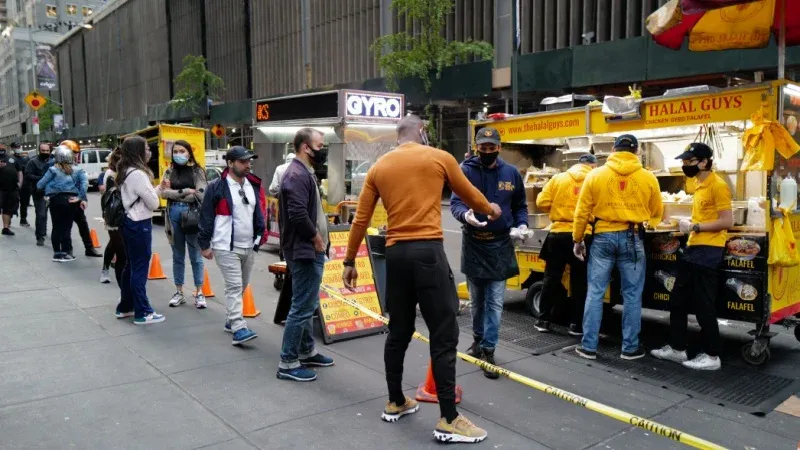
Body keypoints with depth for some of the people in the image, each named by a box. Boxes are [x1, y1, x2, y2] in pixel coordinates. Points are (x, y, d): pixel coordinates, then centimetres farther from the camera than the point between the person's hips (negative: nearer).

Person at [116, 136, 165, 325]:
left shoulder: (125, 173, 11)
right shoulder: (138, 174, -18)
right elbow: (153, 203, -15)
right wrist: (154, 190, 5)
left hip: (129, 222, 10)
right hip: (140, 225, -10)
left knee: (130, 266, 17)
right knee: (140, 268, -4)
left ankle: (125, 307, 26)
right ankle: (142, 313, 3)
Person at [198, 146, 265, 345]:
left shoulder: (254, 185, 10)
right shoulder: (217, 186, -9)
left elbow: (259, 212, 18)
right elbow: (206, 216, -6)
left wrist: (259, 237, 13)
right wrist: (204, 244, -6)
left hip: (249, 247, 7)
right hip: (226, 248, -6)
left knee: (242, 287, 14)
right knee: (234, 287, -11)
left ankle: (232, 320, 30)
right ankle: (239, 329, -12)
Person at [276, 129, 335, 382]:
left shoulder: (304, 172, 16)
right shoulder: (297, 174, -18)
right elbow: (298, 215, -28)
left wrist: (319, 239, 9)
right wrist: (317, 239, -15)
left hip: (310, 250, 11)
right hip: (305, 251, -11)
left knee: (307, 305, 19)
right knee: (302, 307, -5)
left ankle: (307, 352, 31)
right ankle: (288, 363, 3)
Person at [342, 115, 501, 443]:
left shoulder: (379, 167, 12)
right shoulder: (440, 158, 4)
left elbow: (360, 220, 11)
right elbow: (470, 196, 18)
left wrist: (350, 261, 19)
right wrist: (490, 210, 39)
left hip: (394, 253, 5)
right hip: (428, 251, -5)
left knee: (398, 332, 16)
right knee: (444, 335, 0)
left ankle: (395, 403, 29)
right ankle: (448, 420, 4)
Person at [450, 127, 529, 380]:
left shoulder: (511, 173, 2)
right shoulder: (466, 171, -6)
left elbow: (520, 206, 12)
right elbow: (455, 203, -12)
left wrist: (521, 224, -8)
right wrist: (465, 215, -34)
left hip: (500, 245, 0)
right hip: (473, 244, 0)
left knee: (495, 302, -1)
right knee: (477, 300, 16)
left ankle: (488, 350, 8)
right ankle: (478, 340, 36)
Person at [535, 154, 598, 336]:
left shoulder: (558, 179, 4)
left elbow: (542, 202, 0)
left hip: (559, 234, 1)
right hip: (584, 236, -1)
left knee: (551, 277, 11)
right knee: (579, 281, 9)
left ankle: (543, 320, 17)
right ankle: (576, 324, 14)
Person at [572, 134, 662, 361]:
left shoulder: (595, 175, 0)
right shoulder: (648, 178, 1)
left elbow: (582, 212, 1)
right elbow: (657, 214, 14)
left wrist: (578, 240, 11)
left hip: (603, 237, 0)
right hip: (632, 238, 0)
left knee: (595, 293, 6)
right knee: (632, 295, 8)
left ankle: (589, 346, 10)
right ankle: (630, 348, 15)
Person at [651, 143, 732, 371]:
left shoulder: (718, 185, -12)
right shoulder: (699, 185, 16)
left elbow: (727, 221, -18)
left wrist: (695, 227, -17)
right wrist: (690, 225, 7)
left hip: (708, 251, -10)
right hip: (693, 249, 10)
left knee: (703, 306, -3)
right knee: (677, 301, 12)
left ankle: (712, 356, 9)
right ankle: (677, 349, 22)